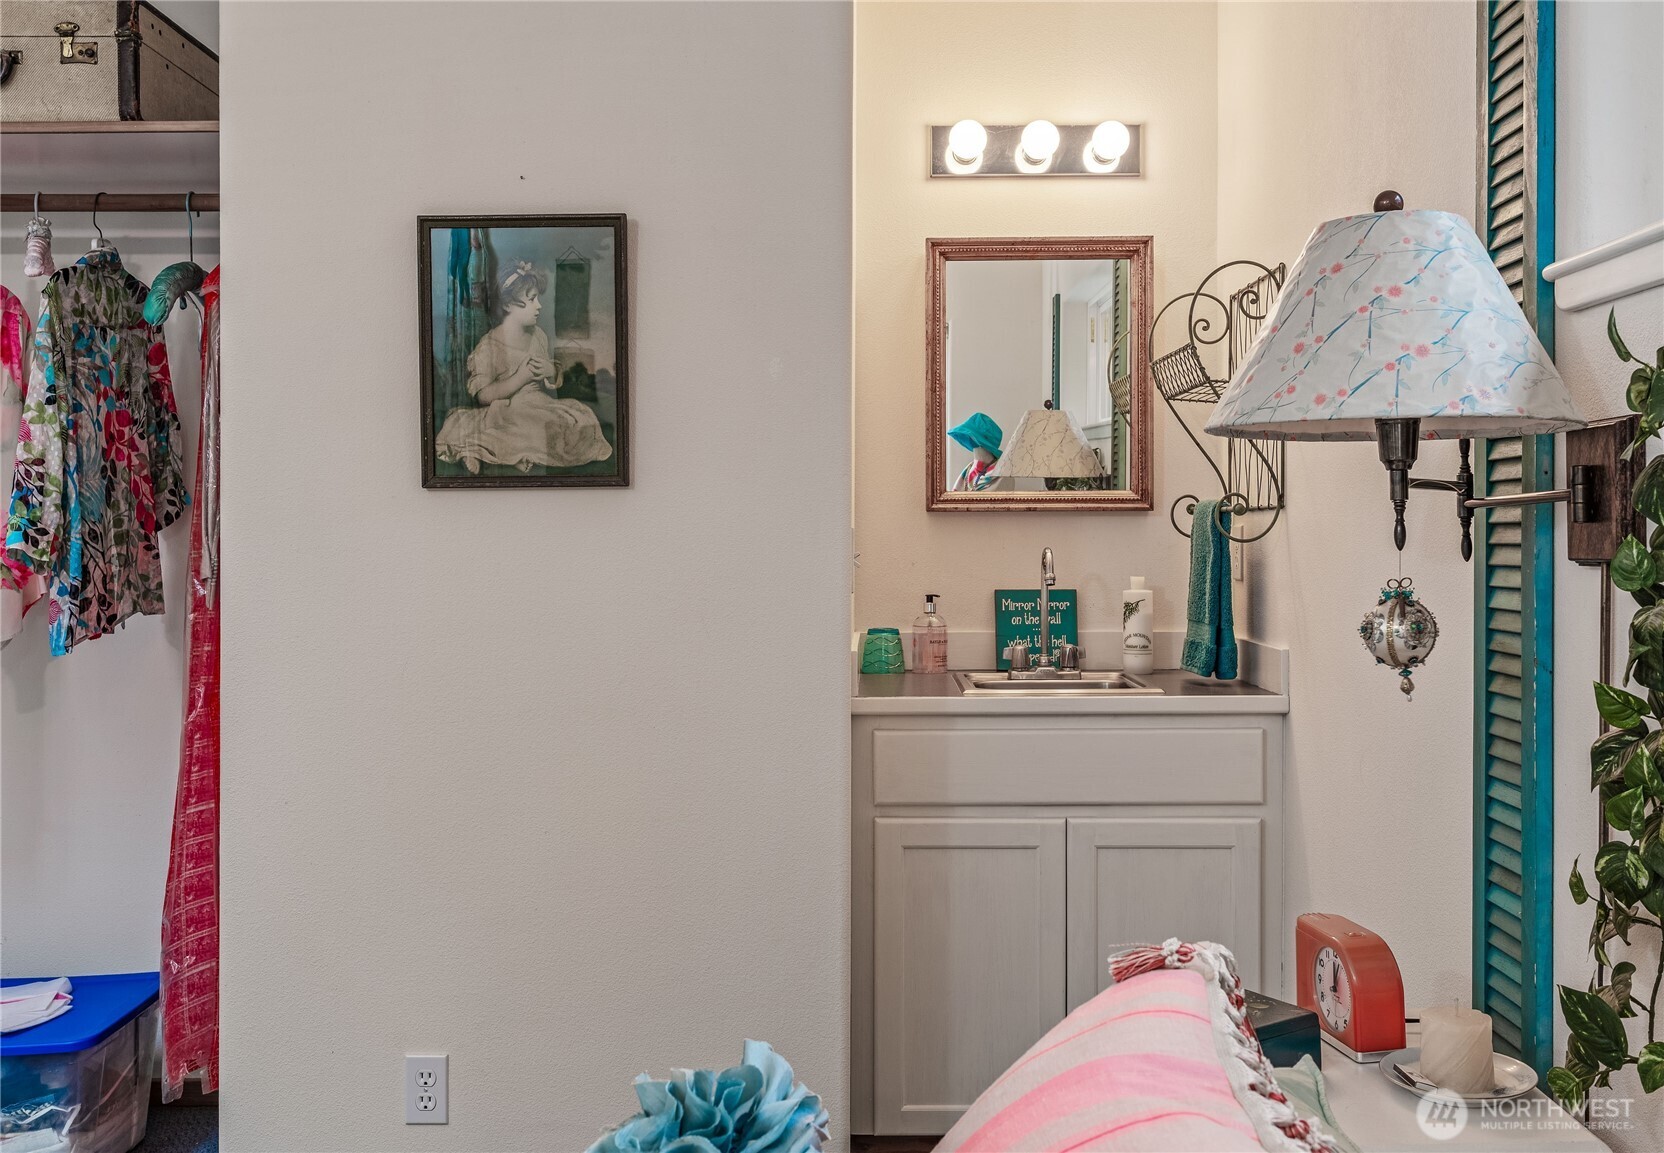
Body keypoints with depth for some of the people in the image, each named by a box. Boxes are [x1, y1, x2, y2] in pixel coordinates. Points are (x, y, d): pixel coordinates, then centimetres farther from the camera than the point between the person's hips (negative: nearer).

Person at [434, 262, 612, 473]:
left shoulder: (539, 336, 12)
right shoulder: (490, 345, -9)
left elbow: (552, 384, 23)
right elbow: (482, 396, -14)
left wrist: (551, 372, -2)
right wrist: (520, 378, -21)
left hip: (540, 405, 7)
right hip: (508, 414, -7)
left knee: (582, 418, -16)